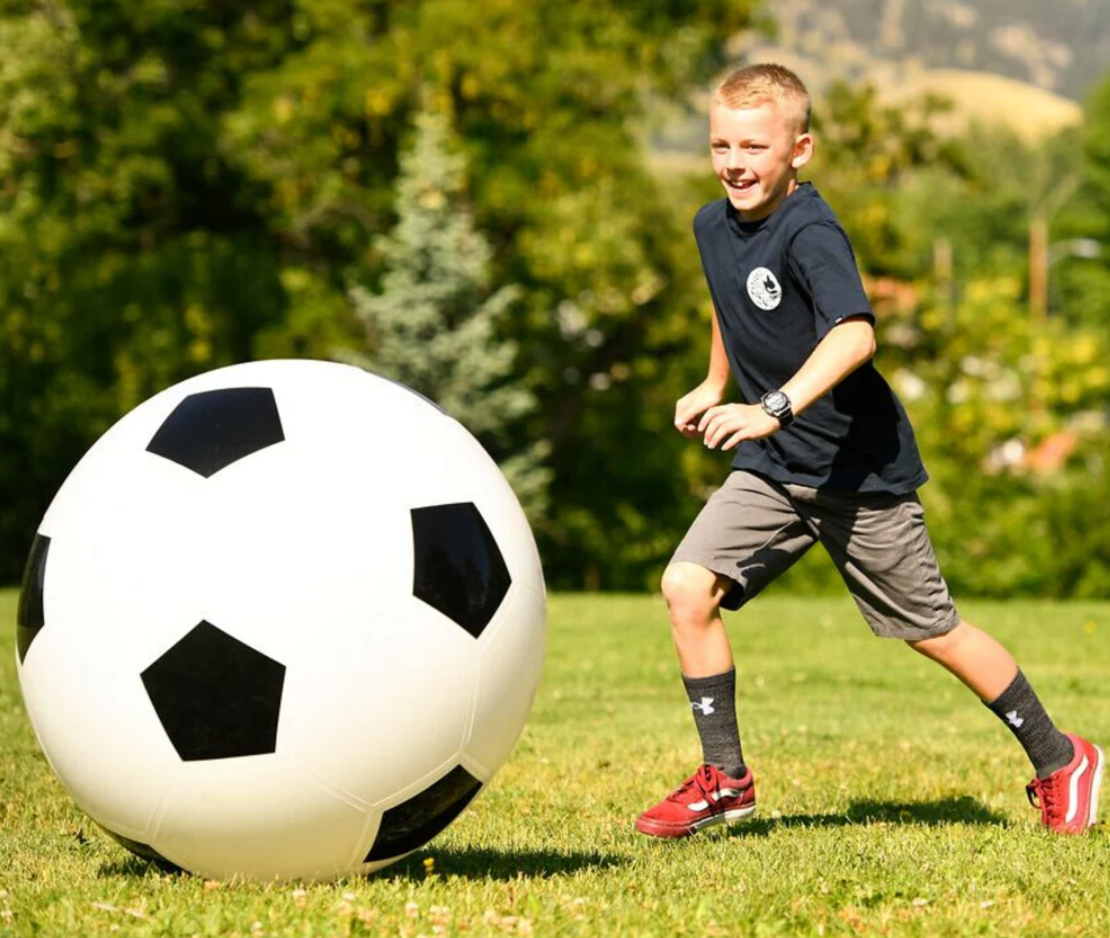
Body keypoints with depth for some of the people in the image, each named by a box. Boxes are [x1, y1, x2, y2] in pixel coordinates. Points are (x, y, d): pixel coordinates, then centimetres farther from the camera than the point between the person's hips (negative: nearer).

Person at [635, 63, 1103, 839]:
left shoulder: (810, 233, -23)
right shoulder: (714, 226, 3)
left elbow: (854, 334, -40)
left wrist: (773, 409, -50)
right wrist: (715, 385, 26)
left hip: (859, 470, -7)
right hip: (772, 468, 7)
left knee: (930, 630, 4)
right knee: (687, 586, -12)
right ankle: (726, 780, 1)